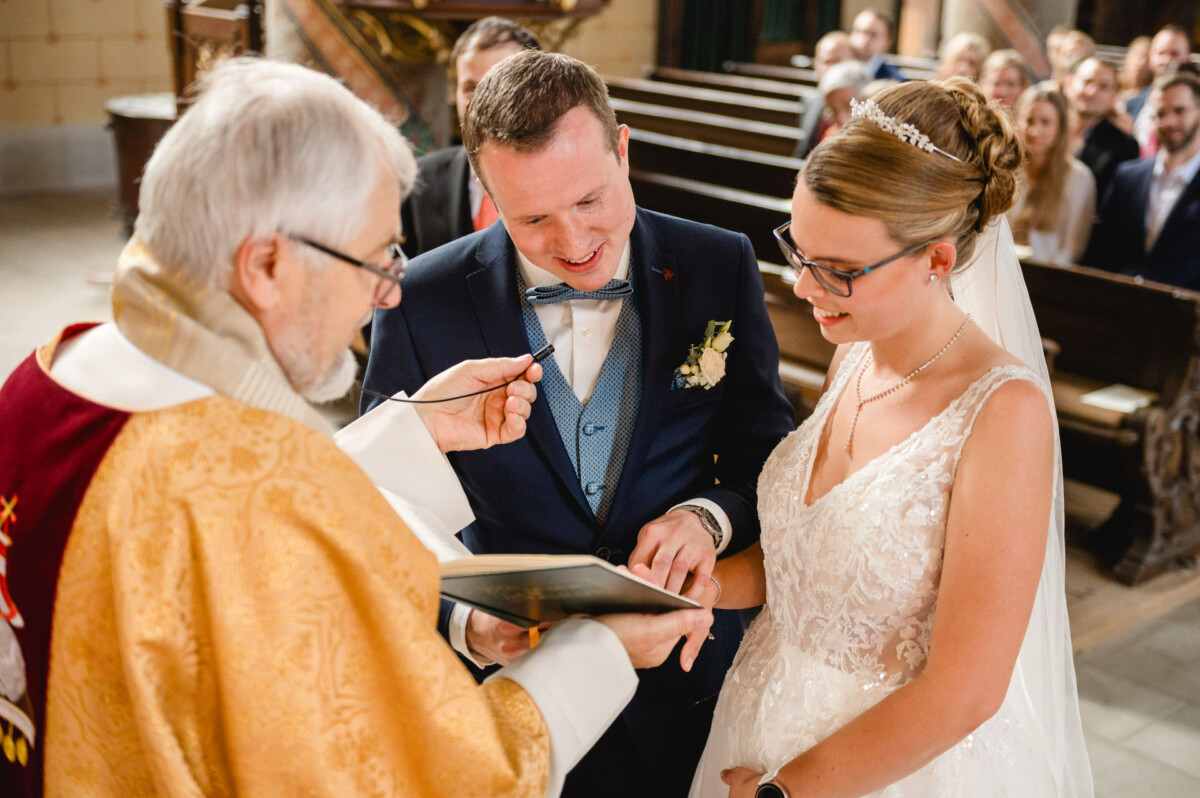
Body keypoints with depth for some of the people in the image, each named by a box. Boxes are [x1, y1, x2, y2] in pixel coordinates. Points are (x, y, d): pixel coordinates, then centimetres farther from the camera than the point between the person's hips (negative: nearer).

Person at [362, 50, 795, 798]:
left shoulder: (720, 267, -8)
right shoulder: (423, 304, -13)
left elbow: (766, 452, 0)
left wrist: (712, 513, -21)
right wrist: (463, 622, -25)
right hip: (507, 686, -1)